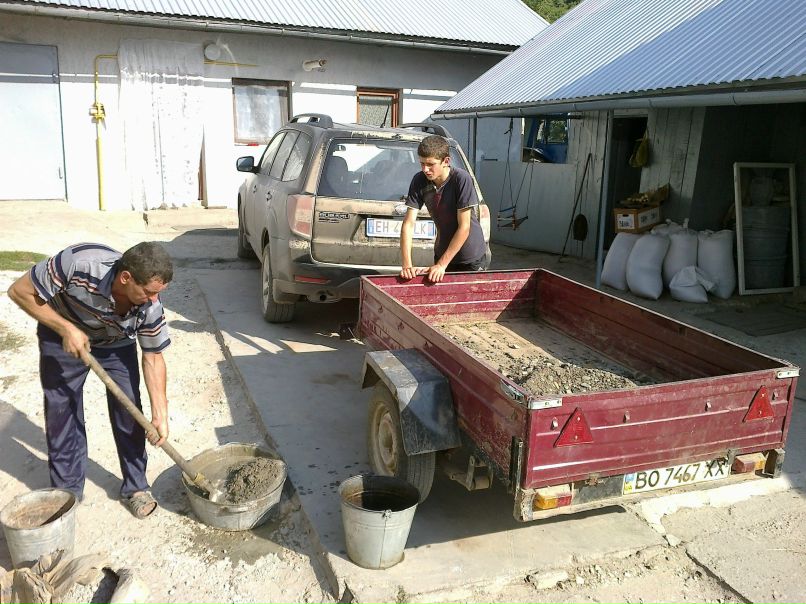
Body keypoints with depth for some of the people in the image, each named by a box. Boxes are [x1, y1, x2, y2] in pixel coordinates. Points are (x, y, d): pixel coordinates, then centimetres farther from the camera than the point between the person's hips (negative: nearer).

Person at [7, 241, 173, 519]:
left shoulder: (150, 306, -30)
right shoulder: (79, 264, -41)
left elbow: (153, 358, -16)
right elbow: (19, 291, -25)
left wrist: (160, 414, -18)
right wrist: (66, 329, -31)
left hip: (117, 343, 2)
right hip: (63, 336, -1)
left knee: (129, 413, -1)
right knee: (62, 413, 4)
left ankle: (135, 487, 17)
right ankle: (67, 491, 22)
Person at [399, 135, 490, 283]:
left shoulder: (462, 179, -24)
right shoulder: (419, 181, -11)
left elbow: (464, 227, -24)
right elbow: (409, 223, -14)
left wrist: (441, 265, -25)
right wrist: (407, 265, -24)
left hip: (473, 260, -4)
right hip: (442, 254, 4)